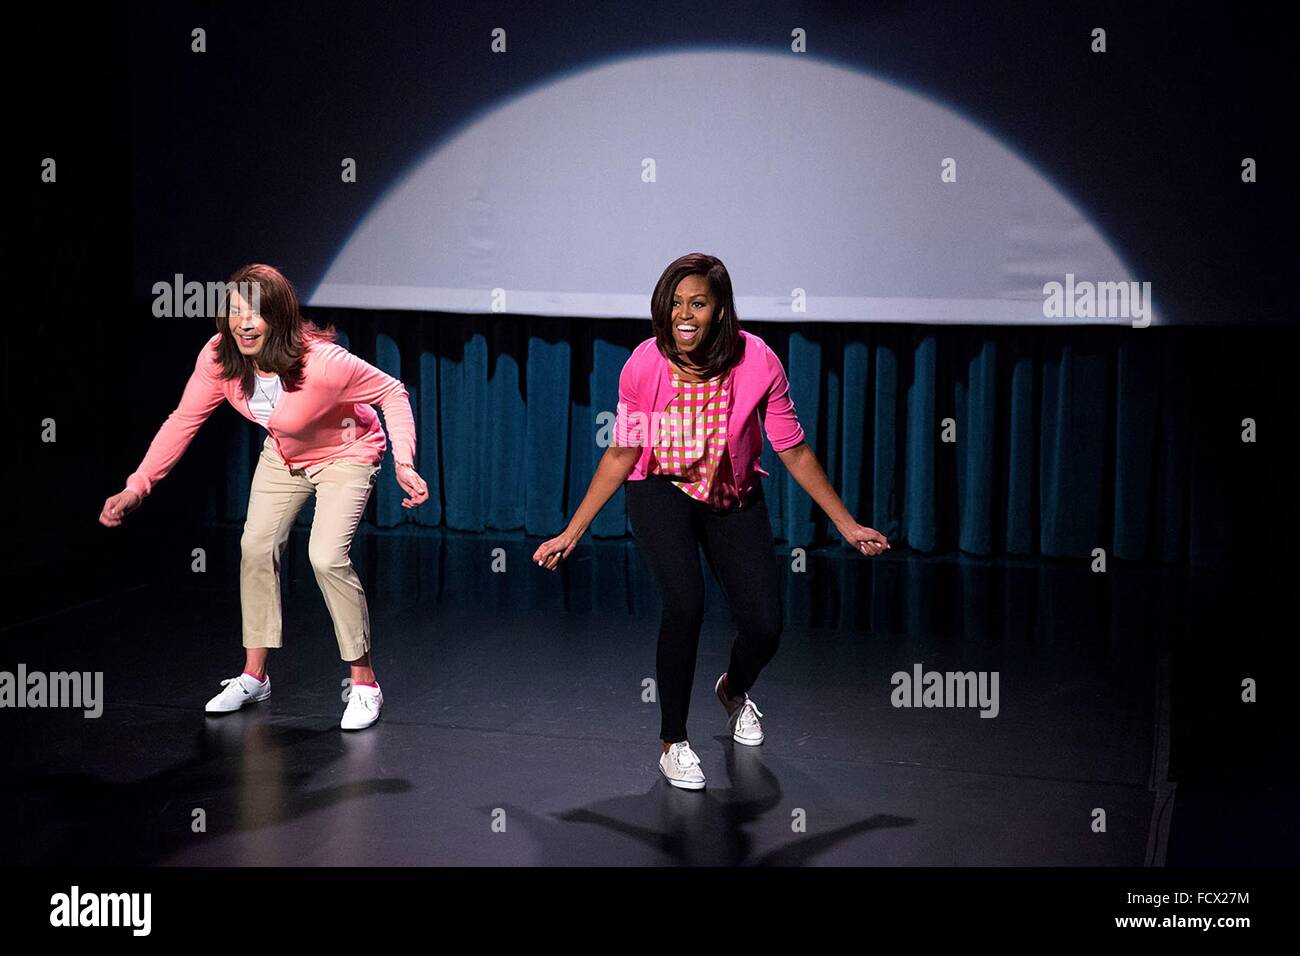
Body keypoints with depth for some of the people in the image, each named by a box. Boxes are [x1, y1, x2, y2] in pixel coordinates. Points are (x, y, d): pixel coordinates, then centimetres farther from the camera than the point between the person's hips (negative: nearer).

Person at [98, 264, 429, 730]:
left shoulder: (323, 362, -37)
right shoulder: (219, 357, -22)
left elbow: (392, 392, -24)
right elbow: (183, 421, -14)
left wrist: (404, 464, -34)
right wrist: (137, 486, -22)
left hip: (345, 453, -6)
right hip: (282, 455, 6)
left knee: (326, 556, -20)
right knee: (256, 547, -1)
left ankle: (364, 682, -5)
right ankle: (254, 676, 16)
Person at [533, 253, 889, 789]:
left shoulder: (757, 363, -22)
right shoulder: (643, 366, -20)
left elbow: (794, 451, -10)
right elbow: (623, 453, -8)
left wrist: (848, 525, -6)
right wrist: (572, 532, -9)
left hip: (734, 498, 1)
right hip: (663, 490, -1)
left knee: (764, 626, -7)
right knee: (685, 603, -26)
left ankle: (734, 690, 34)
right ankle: (673, 741, -5)